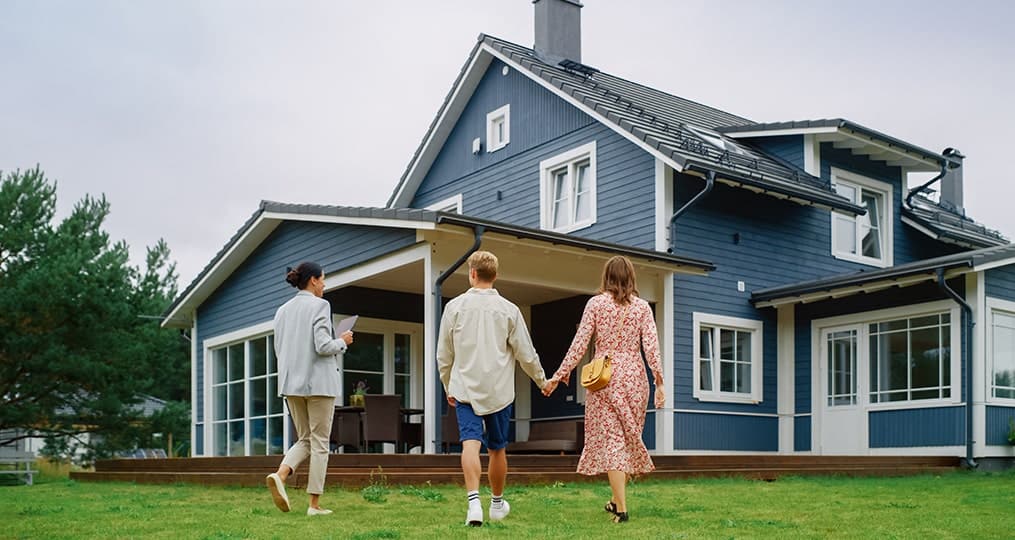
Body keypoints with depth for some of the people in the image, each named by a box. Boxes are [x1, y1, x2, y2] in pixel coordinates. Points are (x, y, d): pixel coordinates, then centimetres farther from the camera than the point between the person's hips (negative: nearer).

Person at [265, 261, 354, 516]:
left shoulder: (283, 310, 12)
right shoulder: (319, 305, -9)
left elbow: (279, 351, 14)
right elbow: (323, 346, -17)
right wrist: (342, 342, 2)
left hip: (291, 382, 6)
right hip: (318, 381, -6)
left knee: (305, 440, 15)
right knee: (320, 442, 2)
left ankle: (280, 474, -12)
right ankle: (314, 504, 3)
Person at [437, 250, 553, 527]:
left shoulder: (455, 306, 0)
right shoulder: (508, 309, -1)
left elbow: (443, 355, 6)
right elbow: (526, 354, 2)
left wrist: (448, 387, 20)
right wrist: (542, 381, 19)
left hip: (465, 389, -1)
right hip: (499, 390, 1)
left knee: (470, 443, -10)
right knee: (497, 449, 14)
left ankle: (474, 500, -29)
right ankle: (497, 504, 30)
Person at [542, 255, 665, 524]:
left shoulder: (596, 303, -1)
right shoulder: (642, 306, 4)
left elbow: (579, 343, -5)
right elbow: (651, 347, -4)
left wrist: (558, 376, 0)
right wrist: (660, 383, -2)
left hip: (604, 376, -2)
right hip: (634, 376, 2)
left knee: (611, 440, -1)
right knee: (629, 437, 15)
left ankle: (621, 507, -6)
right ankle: (616, 499, 23)